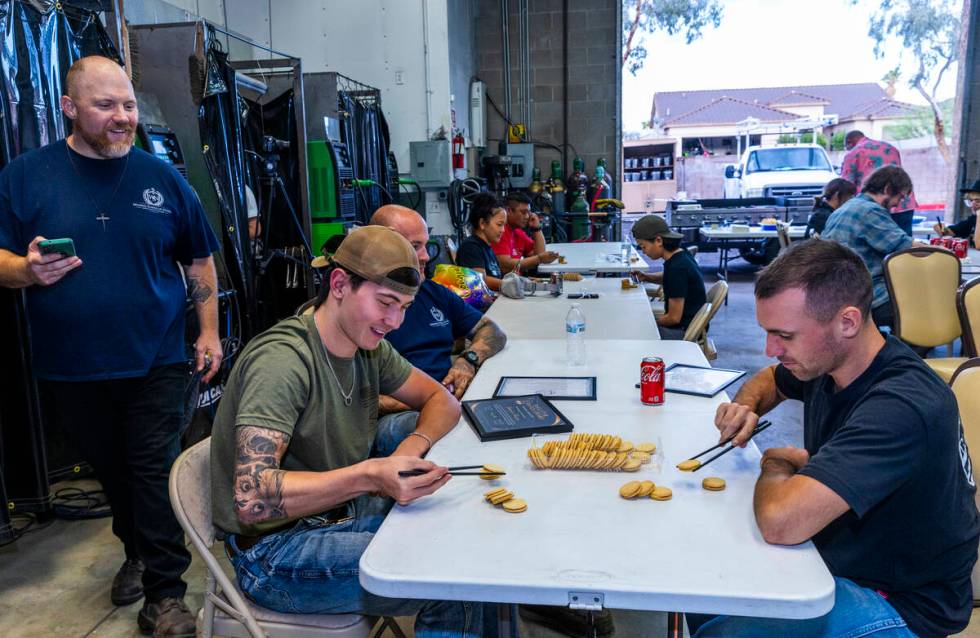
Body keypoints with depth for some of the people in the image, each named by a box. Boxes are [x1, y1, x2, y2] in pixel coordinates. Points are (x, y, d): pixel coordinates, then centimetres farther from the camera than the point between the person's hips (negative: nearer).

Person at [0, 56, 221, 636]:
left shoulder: (163, 178, 2)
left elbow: (200, 260, 8)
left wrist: (209, 331, 2)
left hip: (155, 363, -1)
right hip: (71, 369, 1)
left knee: (156, 473, 0)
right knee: (111, 472, 17)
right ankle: (137, 552, 40)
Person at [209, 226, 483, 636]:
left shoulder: (368, 346, 1)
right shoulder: (282, 361, -24)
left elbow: (442, 400, 8)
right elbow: (251, 498, -30)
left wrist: (413, 445, -14)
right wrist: (369, 476, -39)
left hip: (344, 513, 8)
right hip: (277, 551, -8)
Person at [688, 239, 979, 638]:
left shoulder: (902, 407, -34)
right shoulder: (827, 358, -7)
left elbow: (779, 522, -43)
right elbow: (768, 380, 18)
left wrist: (776, 466, -20)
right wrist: (745, 406, -5)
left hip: (901, 605, -8)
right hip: (840, 551, 8)